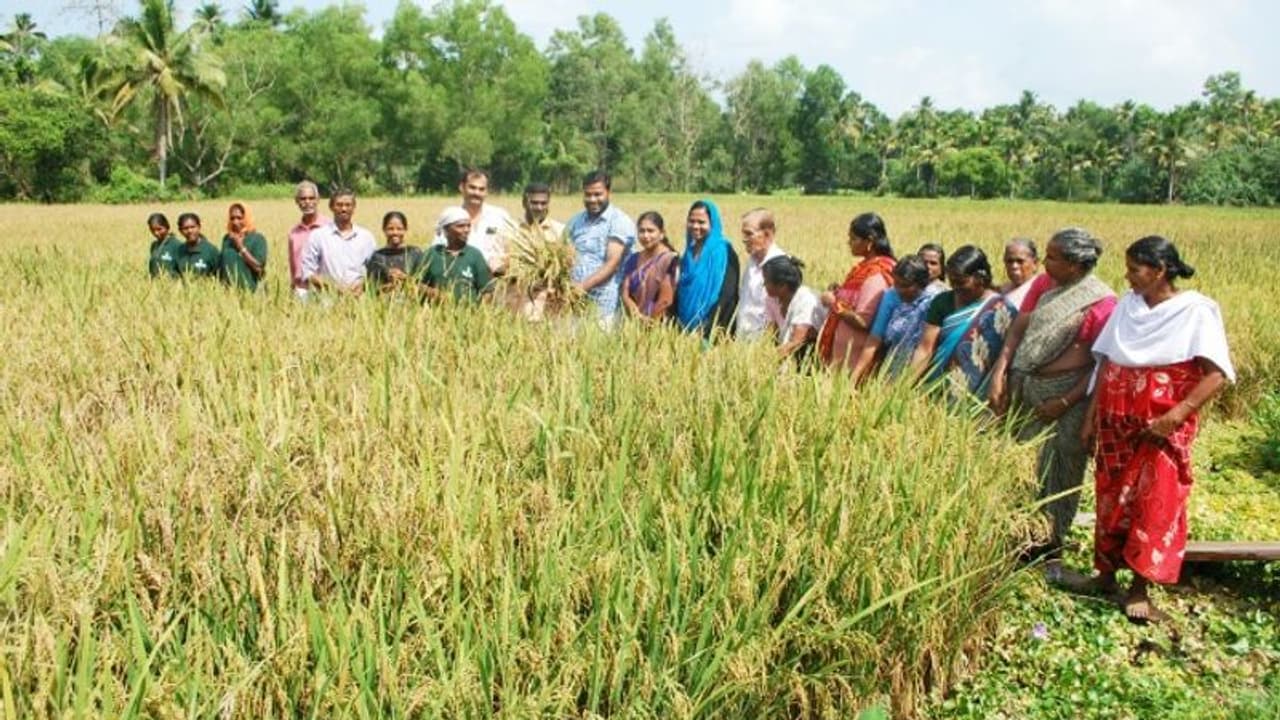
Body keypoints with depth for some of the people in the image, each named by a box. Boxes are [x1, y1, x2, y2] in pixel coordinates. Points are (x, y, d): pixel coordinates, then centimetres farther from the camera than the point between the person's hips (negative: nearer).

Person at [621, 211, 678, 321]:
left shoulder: (670, 259, -3)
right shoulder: (632, 260, 12)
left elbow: (666, 299, -7)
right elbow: (625, 294, 6)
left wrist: (649, 320, -4)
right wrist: (637, 316, -10)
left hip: (659, 323, -4)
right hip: (635, 322, 4)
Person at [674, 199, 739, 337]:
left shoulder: (725, 253, -7)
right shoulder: (689, 252, 13)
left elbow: (727, 297, -14)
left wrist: (706, 329, -19)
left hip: (711, 333, -6)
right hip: (685, 330, 6)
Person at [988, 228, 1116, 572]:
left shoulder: (1101, 302, -14)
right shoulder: (1046, 288, 8)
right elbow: (1019, 328, 10)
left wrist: (1064, 403, -17)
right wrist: (999, 374, -2)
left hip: (1068, 397, -6)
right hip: (1030, 390, 7)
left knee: (1057, 475, 5)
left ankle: (1050, 551, 20)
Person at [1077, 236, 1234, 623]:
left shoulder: (1196, 311, -9)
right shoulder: (1127, 305, 6)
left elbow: (1216, 375, -15)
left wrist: (1176, 416, -24)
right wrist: (1091, 416, 6)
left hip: (1162, 430, -5)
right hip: (1116, 424, 5)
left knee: (1155, 504, -4)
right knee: (1111, 499, 10)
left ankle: (1139, 589, 4)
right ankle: (1106, 573, 23)